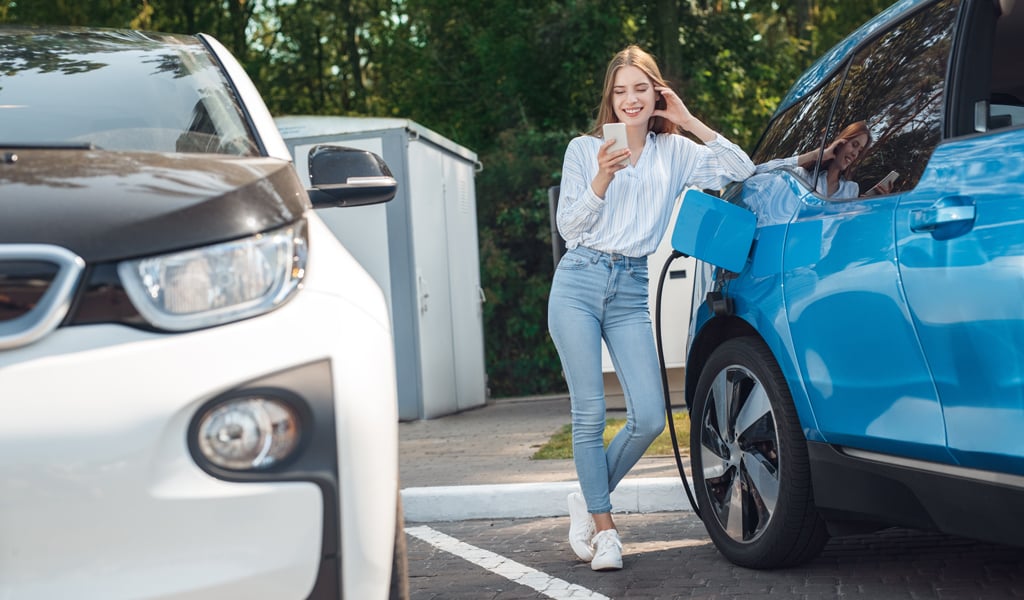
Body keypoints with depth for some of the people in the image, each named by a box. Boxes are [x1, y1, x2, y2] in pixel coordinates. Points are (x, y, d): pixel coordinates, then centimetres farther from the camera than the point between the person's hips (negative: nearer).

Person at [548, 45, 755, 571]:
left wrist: (689, 122, -3)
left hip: (631, 292, 2)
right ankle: (603, 526, 5)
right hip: (579, 282, -2)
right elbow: (568, 227, 2)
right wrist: (601, 181, -15)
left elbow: (742, 171, 0)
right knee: (590, 412, -7)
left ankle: (589, 500, 14)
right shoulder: (584, 149, 7)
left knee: (649, 418, -8)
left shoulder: (674, 153, 11)